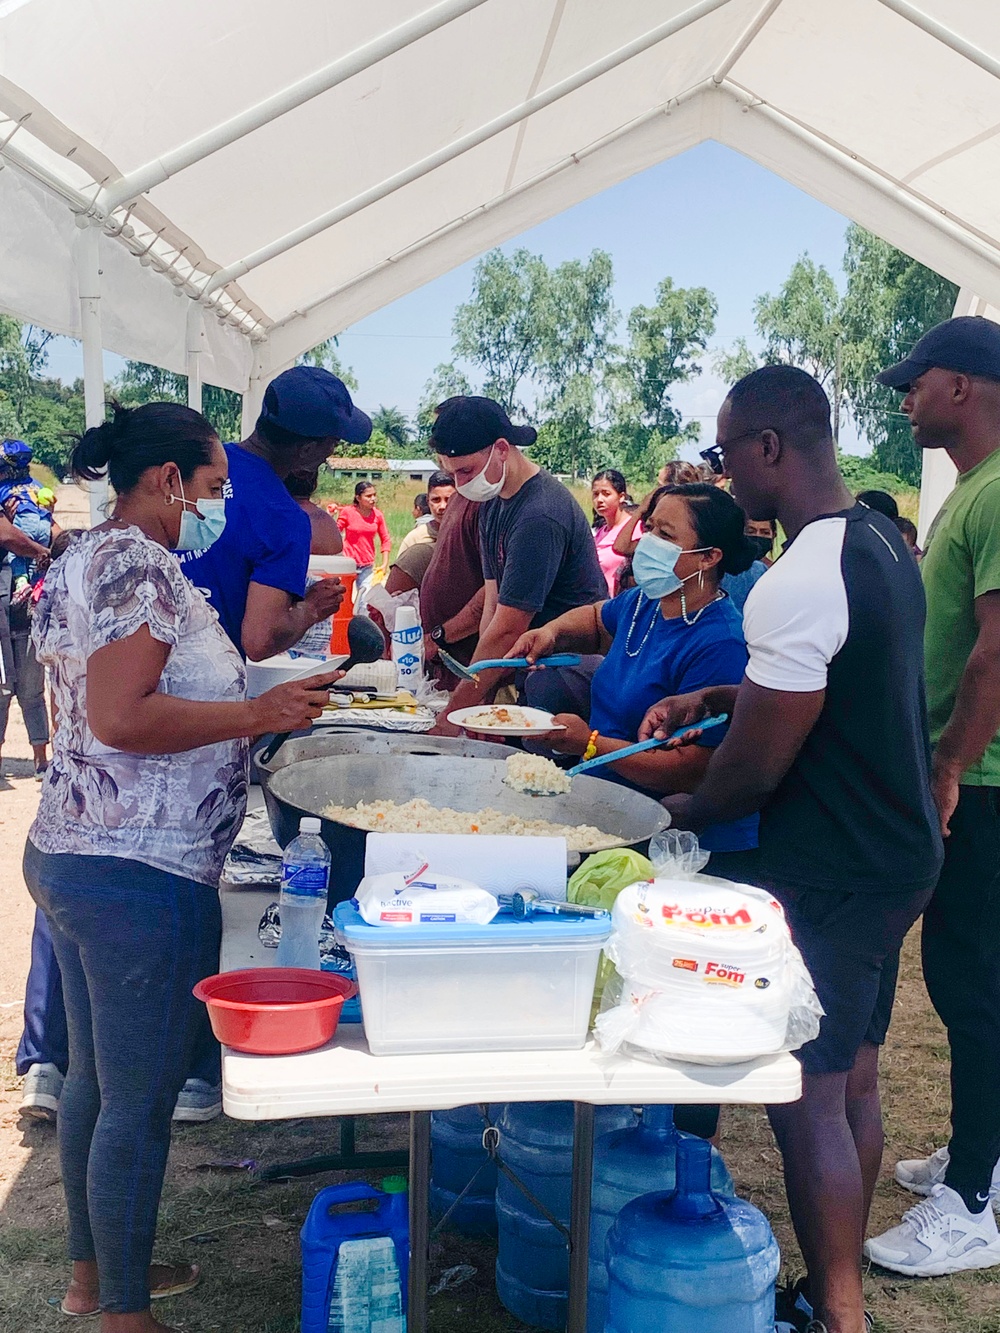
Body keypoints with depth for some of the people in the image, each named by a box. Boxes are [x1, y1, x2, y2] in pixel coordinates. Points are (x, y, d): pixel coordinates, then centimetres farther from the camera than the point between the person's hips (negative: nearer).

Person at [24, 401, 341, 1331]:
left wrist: (247, 703, 22)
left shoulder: (77, 562, 15)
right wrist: (255, 714, -19)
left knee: (93, 1077, 21)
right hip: (139, 871, -11)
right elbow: (119, 717, -24)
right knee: (140, 1098, 3)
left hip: (65, 852, 11)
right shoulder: (140, 564, -16)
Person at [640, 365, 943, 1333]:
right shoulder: (879, 539, 7)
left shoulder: (796, 585, -24)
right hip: (897, 854, 10)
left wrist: (678, 813, 0)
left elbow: (755, 771, -19)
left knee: (808, 1100, 1)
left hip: (829, 879, -10)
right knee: (853, 1082, 19)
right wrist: (717, 698, 10)